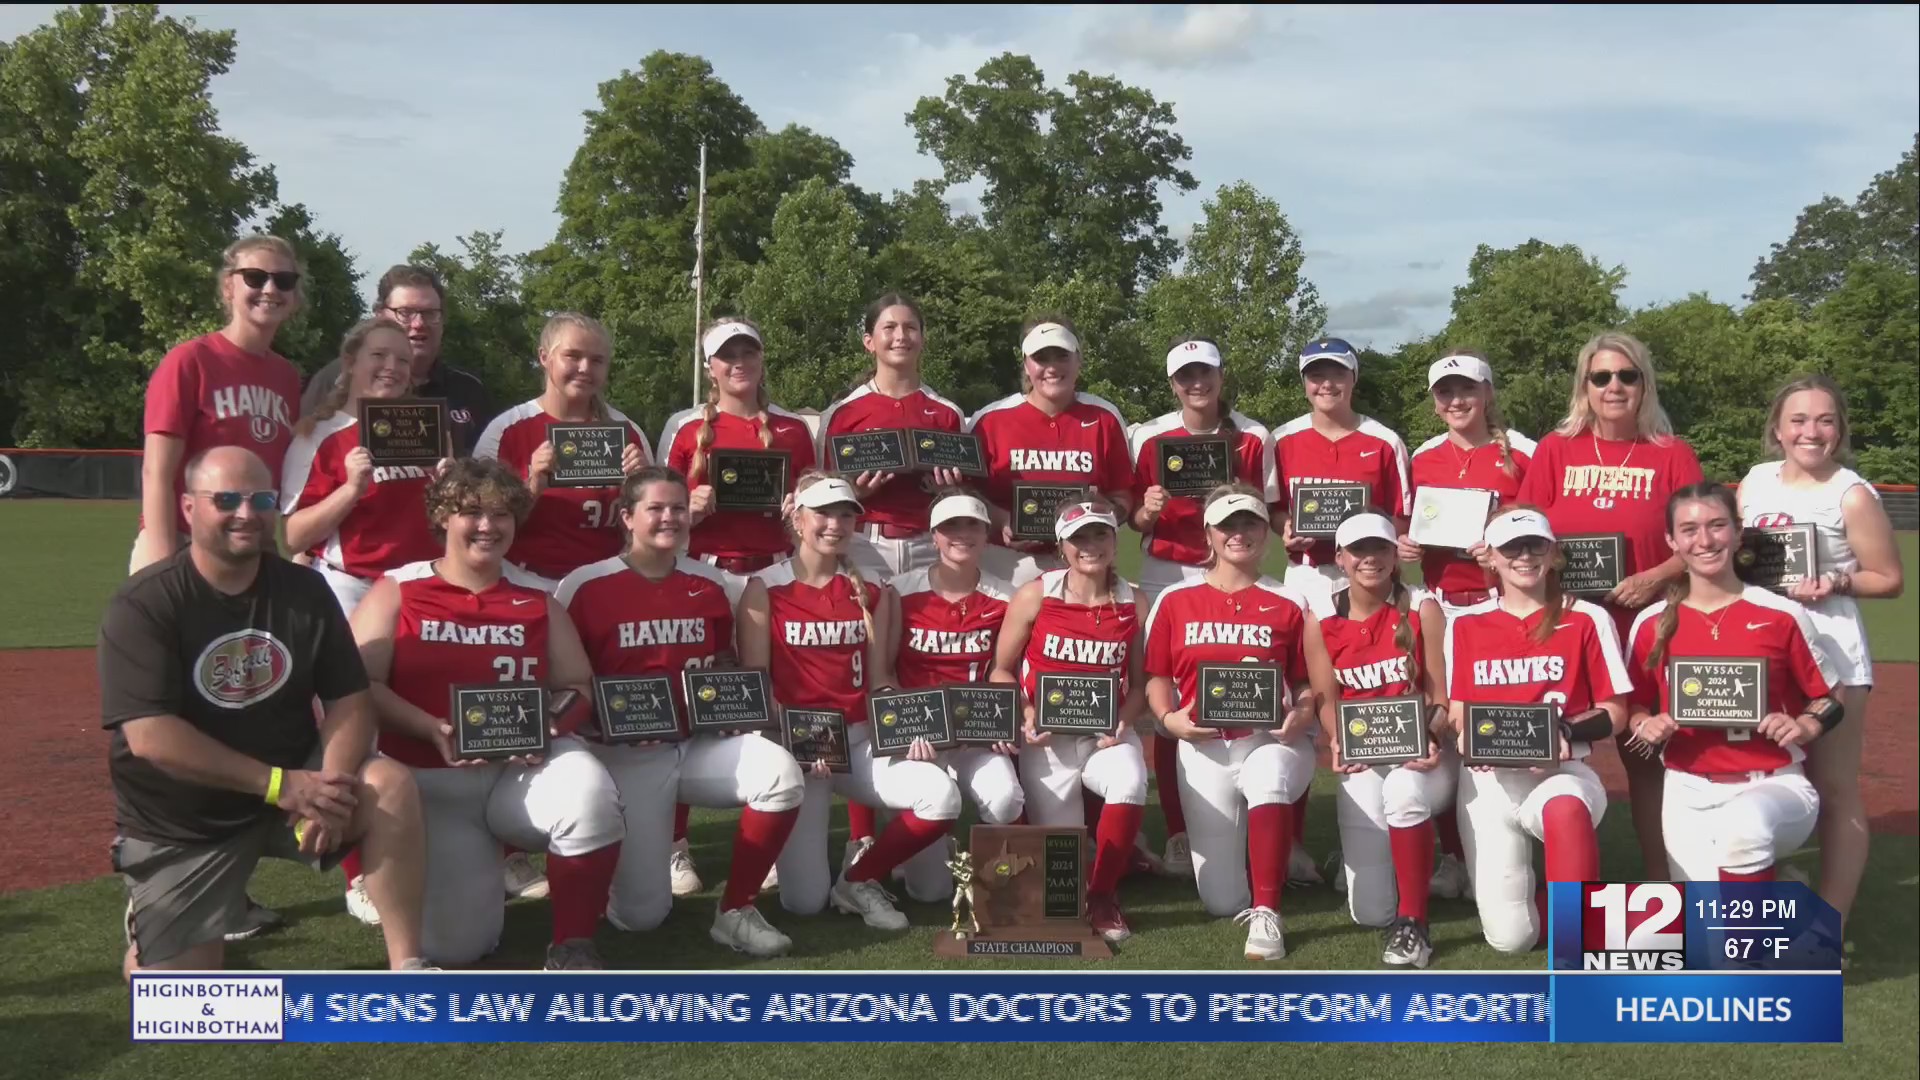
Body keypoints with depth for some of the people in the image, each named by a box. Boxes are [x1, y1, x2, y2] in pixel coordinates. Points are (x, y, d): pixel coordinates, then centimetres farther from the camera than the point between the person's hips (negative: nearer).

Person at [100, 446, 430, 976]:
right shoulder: (142, 605, -15)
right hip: (180, 825, -2)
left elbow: (349, 701, -5)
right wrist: (279, 784, -29)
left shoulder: (305, 590, -3)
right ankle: (150, 916, 31)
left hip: (294, 784, 2)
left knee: (390, 785, -26)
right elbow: (149, 737, -24)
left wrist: (329, 791, -25)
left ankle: (407, 970, -20)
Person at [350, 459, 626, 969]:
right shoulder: (397, 590, 2)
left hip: (524, 768, 1)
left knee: (591, 797, -35)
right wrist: (434, 730, -21)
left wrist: (549, 726, -15)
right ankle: (477, 858, 29)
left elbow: (577, 686, 8)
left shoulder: (537, 597, 8)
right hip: (432, 781, -1)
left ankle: (572, 947, -14)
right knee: (456, 944, -9)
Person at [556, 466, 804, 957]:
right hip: (627, 756, -3)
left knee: (779, 771, -29)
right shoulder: (585, 587, -6)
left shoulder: (713, 583, 5)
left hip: (701, 745, 3)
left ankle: (736, 910, -9)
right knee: (642, 913, -11)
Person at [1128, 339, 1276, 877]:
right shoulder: (1149, 437, 5)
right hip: (1165, 577, 1)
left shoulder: (1253, 439, 4)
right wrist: (1146, 512, -14)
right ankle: (1177, 832, 7)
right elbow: (1134, 515, 8)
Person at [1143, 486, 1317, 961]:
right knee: (1223, 903, 1)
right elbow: (1158, 677, 9)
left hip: (1270, 740, -1)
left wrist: (1301, 717, -15)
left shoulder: (1288, 604, 5)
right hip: (1204, 745, 1)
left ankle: (1266, 913, -27)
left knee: (1269, 780, -42)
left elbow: (1307, 684, 5)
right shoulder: (1175, 601, 7)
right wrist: (1169, 718, -9)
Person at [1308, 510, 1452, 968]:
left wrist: (1431, 740, -26)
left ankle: (1413, 924, -25)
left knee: (1404, 788, -41)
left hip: (1422, 755, -1)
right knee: (1371, 912, -8)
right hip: (1362, 760, 1)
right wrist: (1339, 744, -22)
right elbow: (1326, 700, -1)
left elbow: (1441, 697, -6)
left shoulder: (1423, 608, -5)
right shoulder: (1321, 620, 0)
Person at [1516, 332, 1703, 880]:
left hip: (1648, 626, -1)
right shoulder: (1555, 449, 5)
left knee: (1647, 751, 4)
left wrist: (1656, 577, -16)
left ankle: (1656, 879, 14)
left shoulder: (1673, 454, 2)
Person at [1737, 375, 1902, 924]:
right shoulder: (1756, 480, 7)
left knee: (1833, 787, -1)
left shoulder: (1852, 495, -9)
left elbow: (1889, 580, -5)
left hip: (1829, 650, -6)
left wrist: (1836, 581, -22)